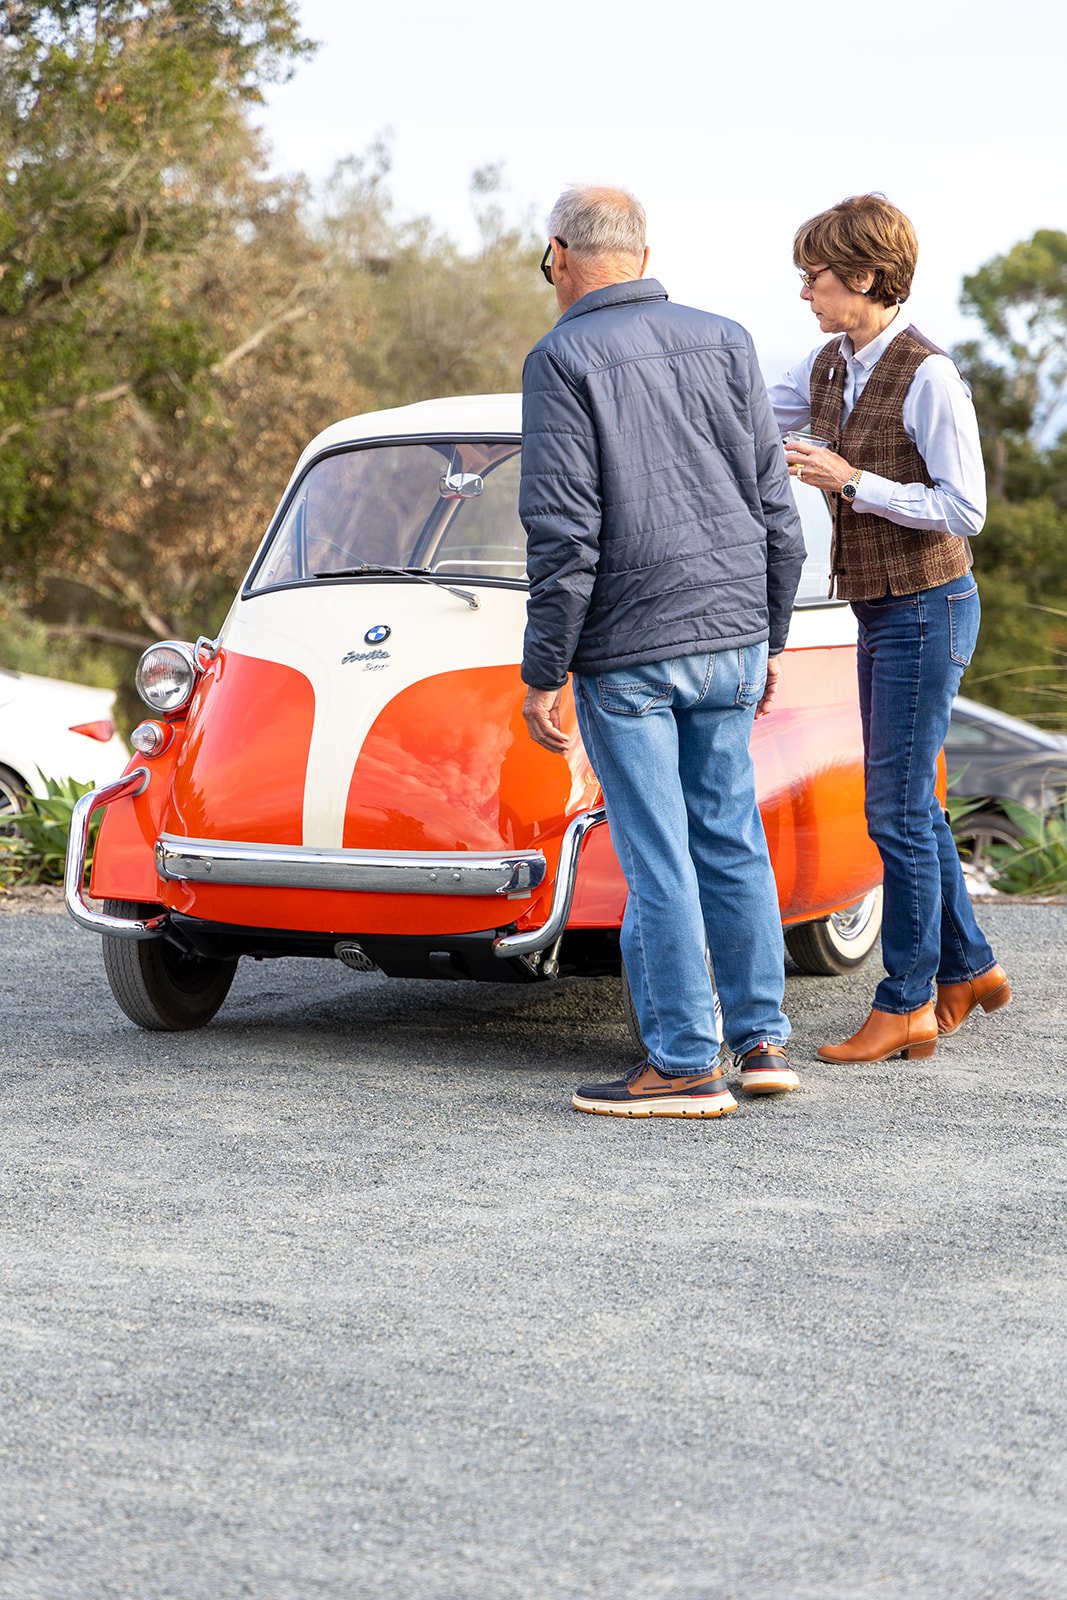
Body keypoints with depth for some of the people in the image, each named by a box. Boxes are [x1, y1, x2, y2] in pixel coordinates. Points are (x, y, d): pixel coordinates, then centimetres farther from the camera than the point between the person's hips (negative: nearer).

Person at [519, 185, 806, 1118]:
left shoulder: (564, 361, -10)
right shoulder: (724, 342, 6)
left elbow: (564, 535, -15)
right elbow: (775, 506, 8)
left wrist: (543, 674, -9)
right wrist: (768, 637, 17)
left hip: (627, 649, -5)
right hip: (730, 637, 5)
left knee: (657, 857, 0)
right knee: (730, 838, 15)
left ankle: (684, 1064, 4)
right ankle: (763, 1039, 18)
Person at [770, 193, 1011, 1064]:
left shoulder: (928, 377, -18)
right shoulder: (831, 365, 6)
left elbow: (965, 509, -19)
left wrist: (851, 481, -22)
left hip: (927, 608, -8)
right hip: (880, 610, 8)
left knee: (898, 808, -4)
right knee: (909, 803, 15)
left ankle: (906, 1006, 4)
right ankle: (967, 969, 29)